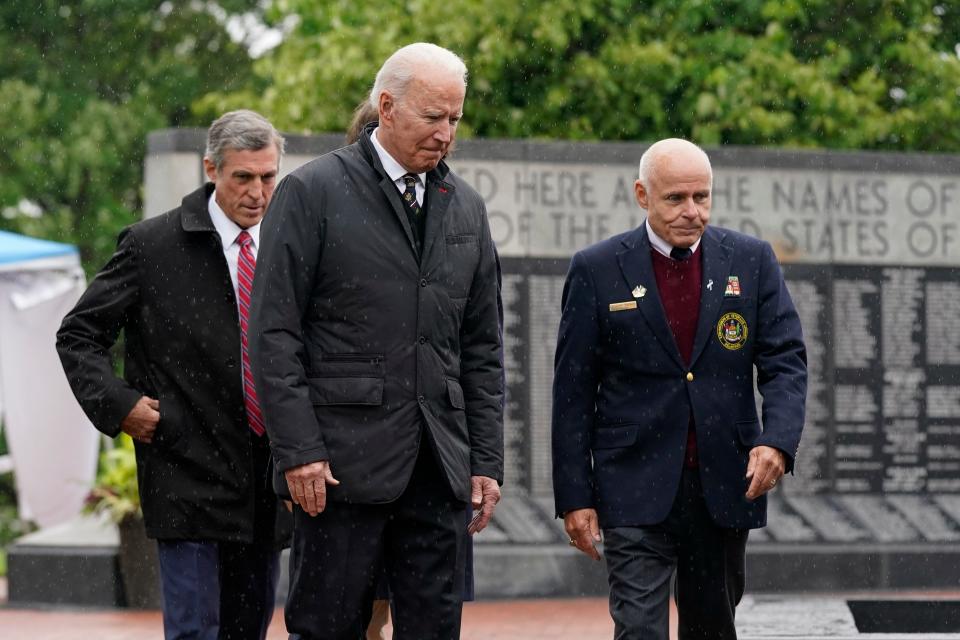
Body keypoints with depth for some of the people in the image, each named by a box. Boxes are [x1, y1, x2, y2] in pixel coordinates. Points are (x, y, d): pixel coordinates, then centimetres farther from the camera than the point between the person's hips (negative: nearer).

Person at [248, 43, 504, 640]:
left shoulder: (466, 206, 14)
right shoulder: (312, 192, -2)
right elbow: (274, 336, -6)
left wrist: (486, 459, 9)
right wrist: (298, 450, -13)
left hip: (440, 469, 5)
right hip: (344, 462, -5)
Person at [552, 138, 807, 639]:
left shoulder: (752, 261, 5)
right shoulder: (597, 270, -1)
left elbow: (786, 363, 2)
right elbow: (573, 390, 1)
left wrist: (777, 441, -17)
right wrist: (574, 496, -3)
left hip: (726, 486, 3)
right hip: (636, 492, -3)